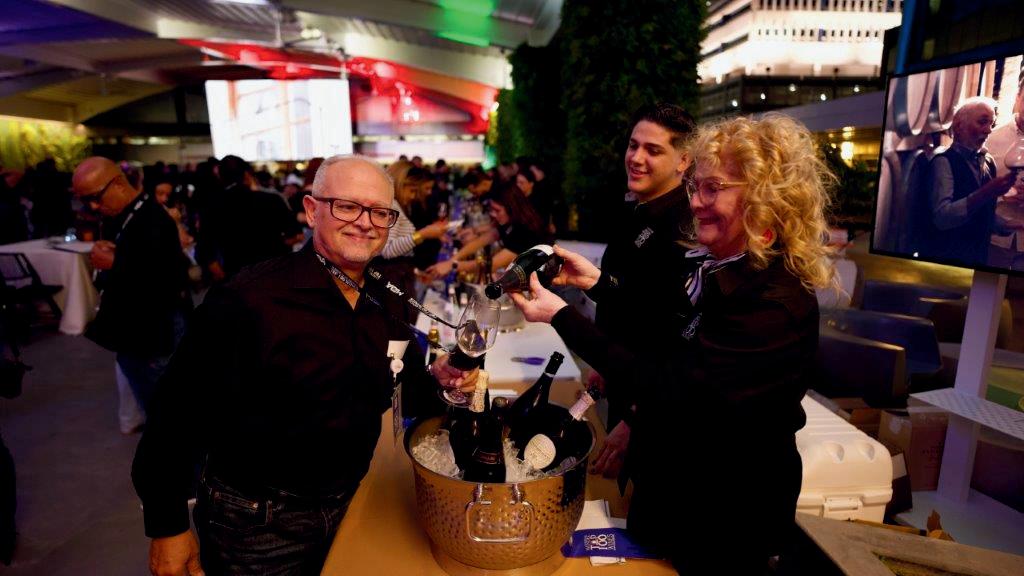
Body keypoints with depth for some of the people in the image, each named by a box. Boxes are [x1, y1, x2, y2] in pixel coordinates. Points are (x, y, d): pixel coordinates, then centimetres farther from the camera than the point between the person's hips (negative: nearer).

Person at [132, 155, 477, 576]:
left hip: (347, 505, 6)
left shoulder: (386, 304, -2)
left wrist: (436, 381, -12)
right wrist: (167, 526, -12)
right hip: (255, 523, -5)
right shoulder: (249, 299, -24)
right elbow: (181, 411, -19)